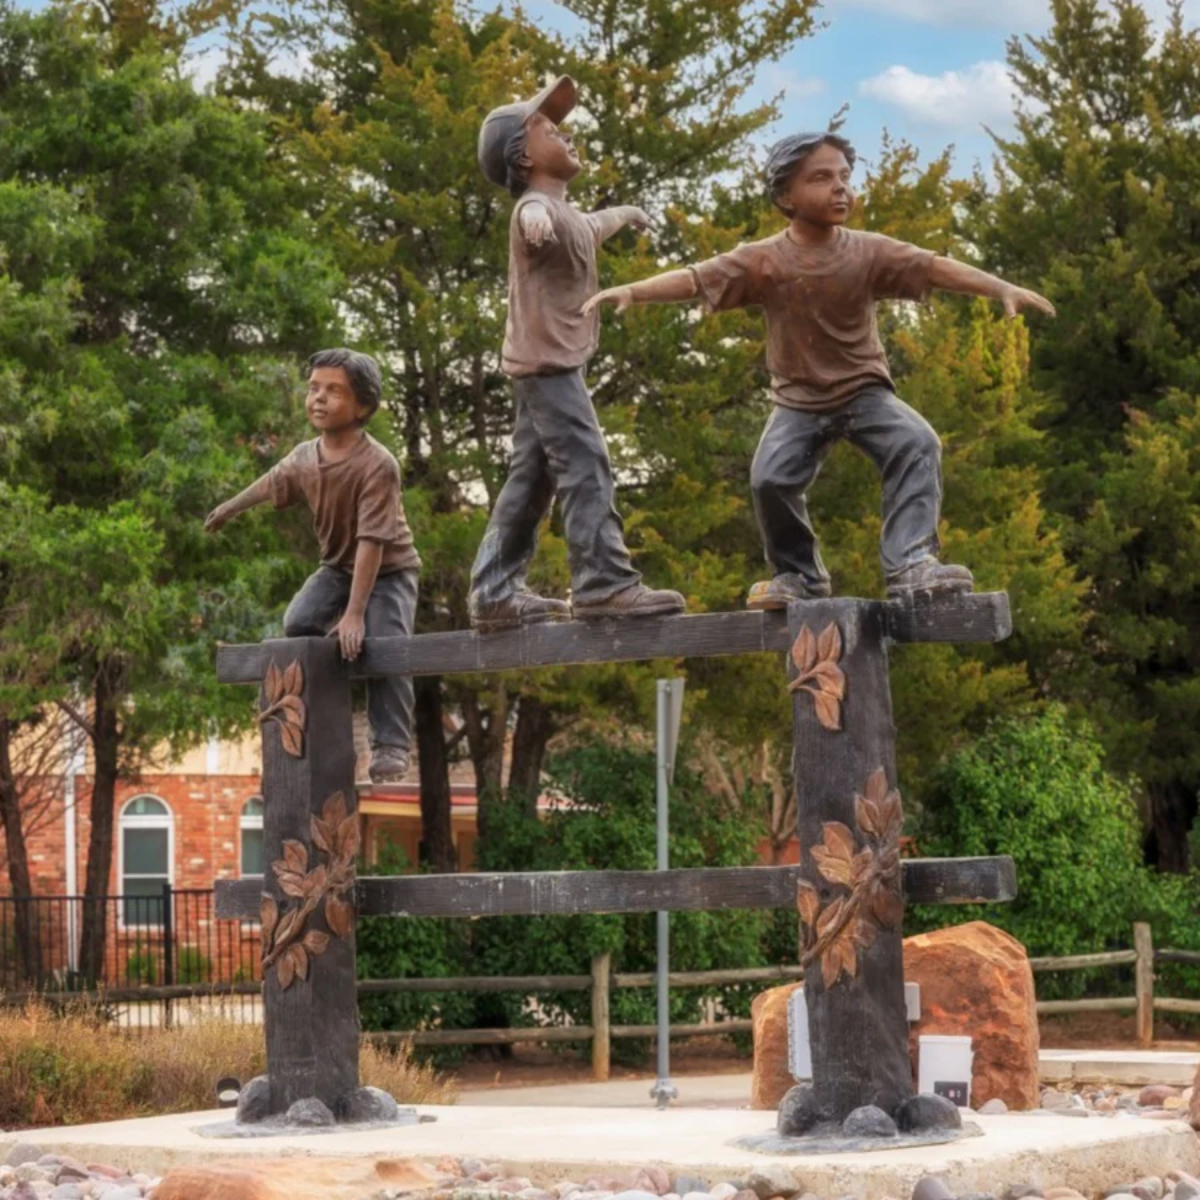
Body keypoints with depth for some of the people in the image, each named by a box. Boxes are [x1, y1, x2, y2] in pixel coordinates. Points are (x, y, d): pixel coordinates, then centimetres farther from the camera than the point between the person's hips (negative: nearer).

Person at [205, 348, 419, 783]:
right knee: (298, 623, -14)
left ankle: (390, 749, -17)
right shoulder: (304, 457, -11)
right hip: (337, 566, 6)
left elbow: (372, 542, -34)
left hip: (388, 569, -6)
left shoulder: (377, 465, -32)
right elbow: (271, 483, 13)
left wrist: (354, 613, -37)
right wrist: (230, 508, 31)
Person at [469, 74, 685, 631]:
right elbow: (535, 216, -40)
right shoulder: (537, 208, -14)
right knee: (586, 467, -15)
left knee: (530, 480, 11)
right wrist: (537, 214, -65)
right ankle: (604, 581, -19)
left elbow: (590, 227, 44)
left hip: (551, 363, 11)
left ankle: (495, 593, 13)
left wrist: (625, 213, 65)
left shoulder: (566, 215, 19)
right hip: (546, 360, -11)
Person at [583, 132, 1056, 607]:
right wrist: (631, 291, -31)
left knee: (917, 446, -24)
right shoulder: (763, 260, -13)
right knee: (771, 479, -19)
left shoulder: (869, 252, -10)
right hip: (799, 401, 0)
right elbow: (694, 278, -18)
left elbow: (934, 266, -17)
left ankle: (911, 564, -24)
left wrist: (1001, 288, -28)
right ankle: (798, 575, 6)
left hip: (865, 390, 1)